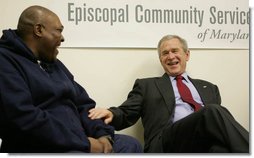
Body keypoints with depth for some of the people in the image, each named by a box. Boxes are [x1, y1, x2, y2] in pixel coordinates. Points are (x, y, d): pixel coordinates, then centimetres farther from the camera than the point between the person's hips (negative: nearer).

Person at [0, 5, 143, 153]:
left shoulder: (54, 63, 19)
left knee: (131, 144, 5)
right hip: (41, 148, -8)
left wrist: (103, 134, -4)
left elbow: (83, 104, 17)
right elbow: (24, 119, -22)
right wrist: (84, 143, -19)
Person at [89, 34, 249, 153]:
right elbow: (125, 115, 12)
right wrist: (110, 113, -13)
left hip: (209, 141, 3)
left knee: (221, 148, -37)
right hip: (168, 142, -2)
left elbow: (218, 118, 20)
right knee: (212, 112, -31)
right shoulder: (147, 85, 23)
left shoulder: (208, 88, 30)